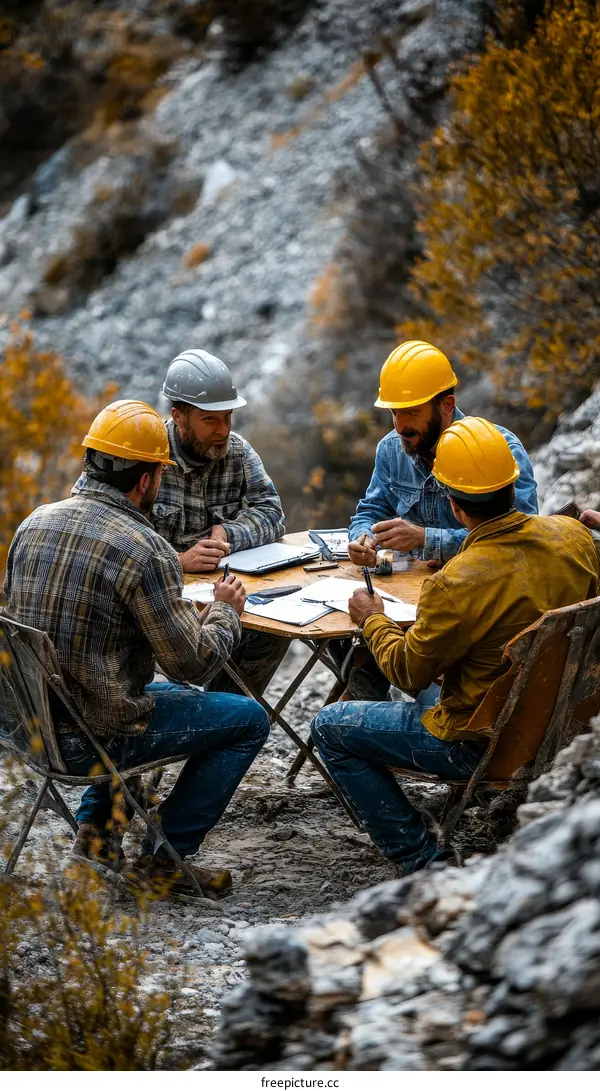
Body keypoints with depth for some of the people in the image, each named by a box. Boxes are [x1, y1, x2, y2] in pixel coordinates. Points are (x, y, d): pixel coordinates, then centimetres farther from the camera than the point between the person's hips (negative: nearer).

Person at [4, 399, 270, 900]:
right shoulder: (144, 549, -20)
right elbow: (193, 664, -16)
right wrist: (226, 610, 5)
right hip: (90, 738, -8)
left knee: (166, 693, 36)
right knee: (248, 719, 8)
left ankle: (95, 827, 27)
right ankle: (164, 859, 10)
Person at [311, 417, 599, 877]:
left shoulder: (457, 584, -31)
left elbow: (408, 670, -15)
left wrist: (373, 621, 5)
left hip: (484, 745, -8)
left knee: (330, 728, 8)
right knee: (428, 690, 35)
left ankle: (422, 862, 6)